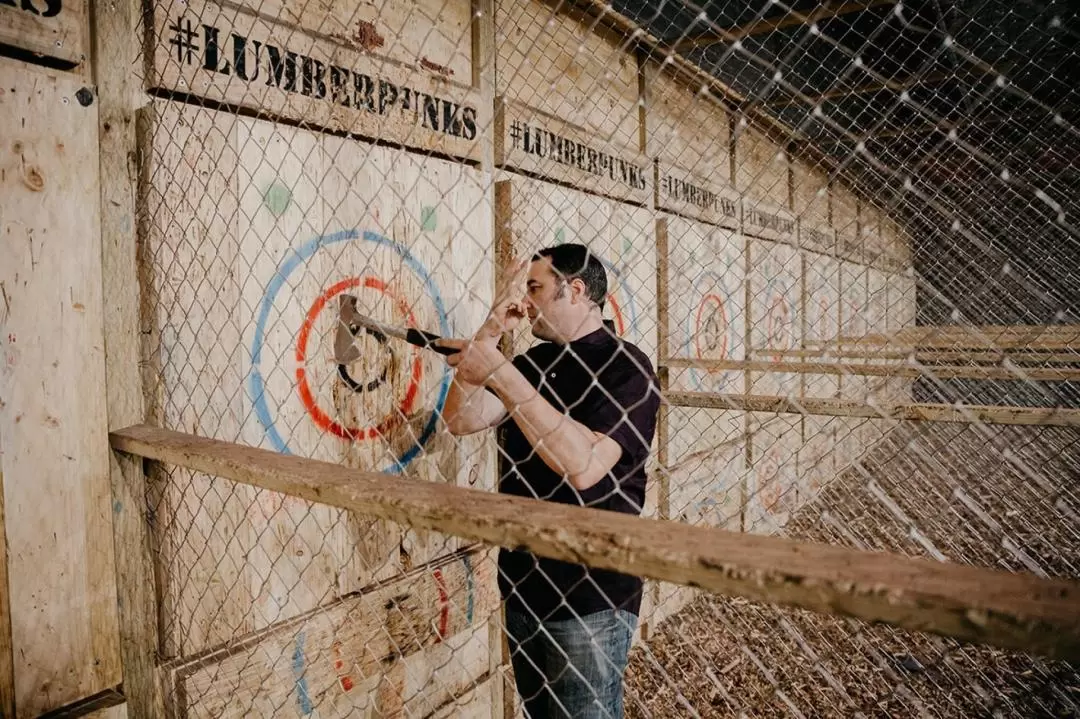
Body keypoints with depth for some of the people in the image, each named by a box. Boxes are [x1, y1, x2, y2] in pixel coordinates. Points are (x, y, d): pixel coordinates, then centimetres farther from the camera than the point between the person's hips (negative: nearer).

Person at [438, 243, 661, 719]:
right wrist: (490, 332, -10)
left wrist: (501, 375, -30)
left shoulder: (624, 367, -15)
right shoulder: (533, 362, 7)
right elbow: (461, 420, -1)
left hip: (591, 598, -7)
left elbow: (584, 465, -29)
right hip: (522, 582, 7)